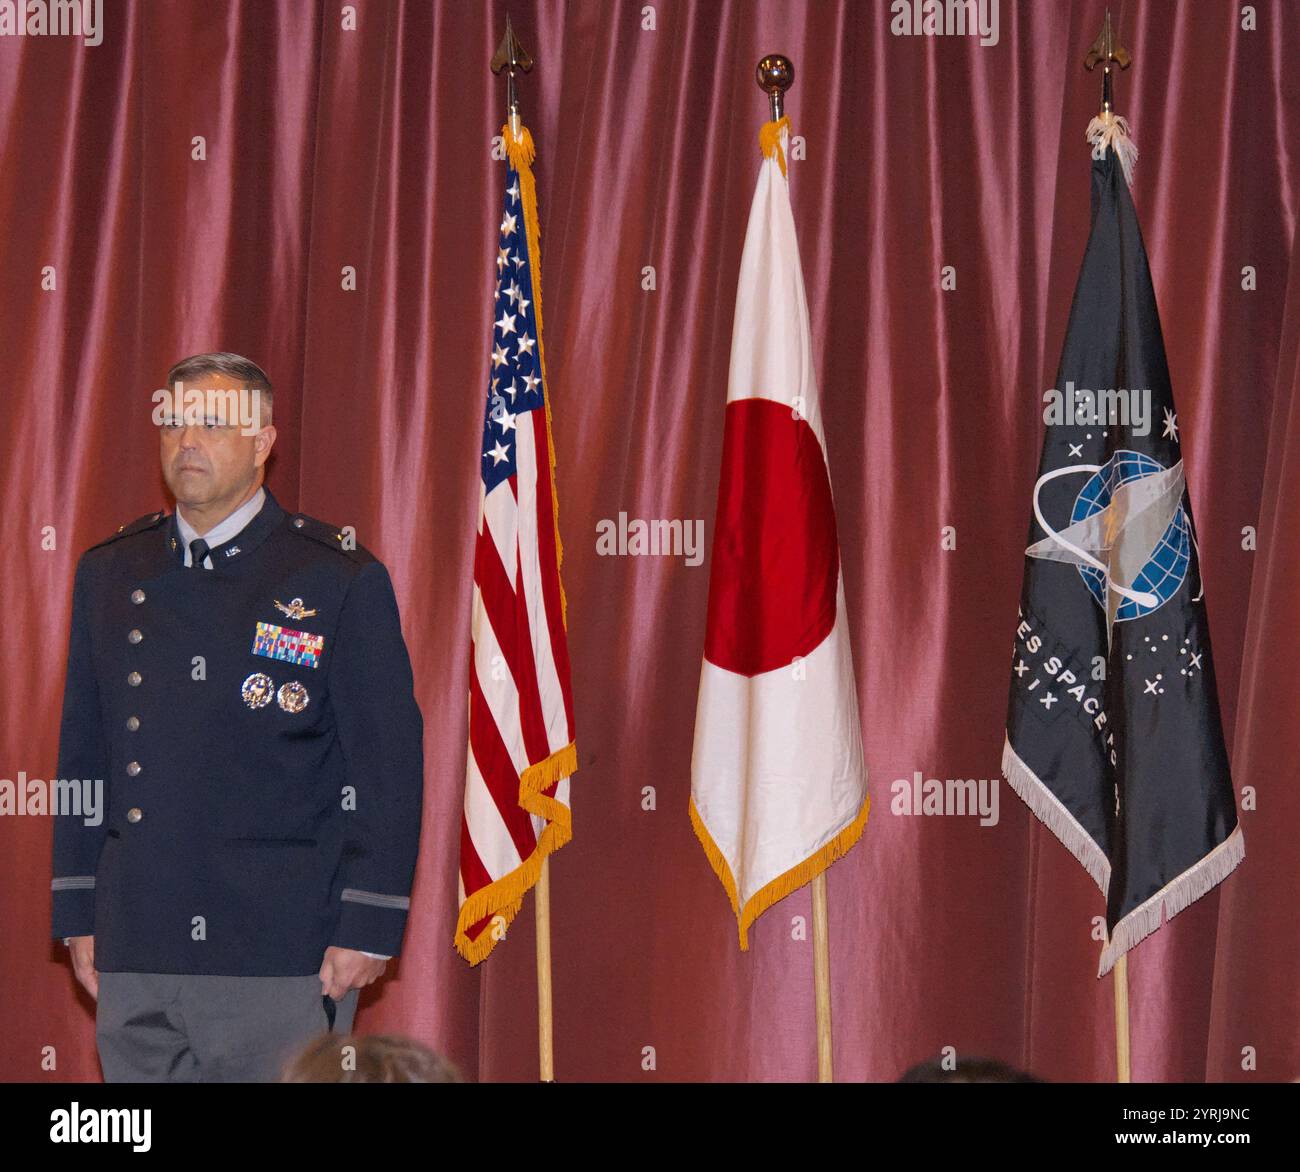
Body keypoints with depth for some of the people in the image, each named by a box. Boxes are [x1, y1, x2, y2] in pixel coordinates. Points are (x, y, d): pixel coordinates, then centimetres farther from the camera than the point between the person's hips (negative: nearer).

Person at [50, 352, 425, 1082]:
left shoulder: (341, 581, -1)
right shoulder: (110, 575, 12)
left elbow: (389, 768, -3)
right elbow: (83, 754, 16)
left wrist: (367, 930, -8)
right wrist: (77, 913, 11)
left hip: (282, 959, -4)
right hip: (136, 954, 4)